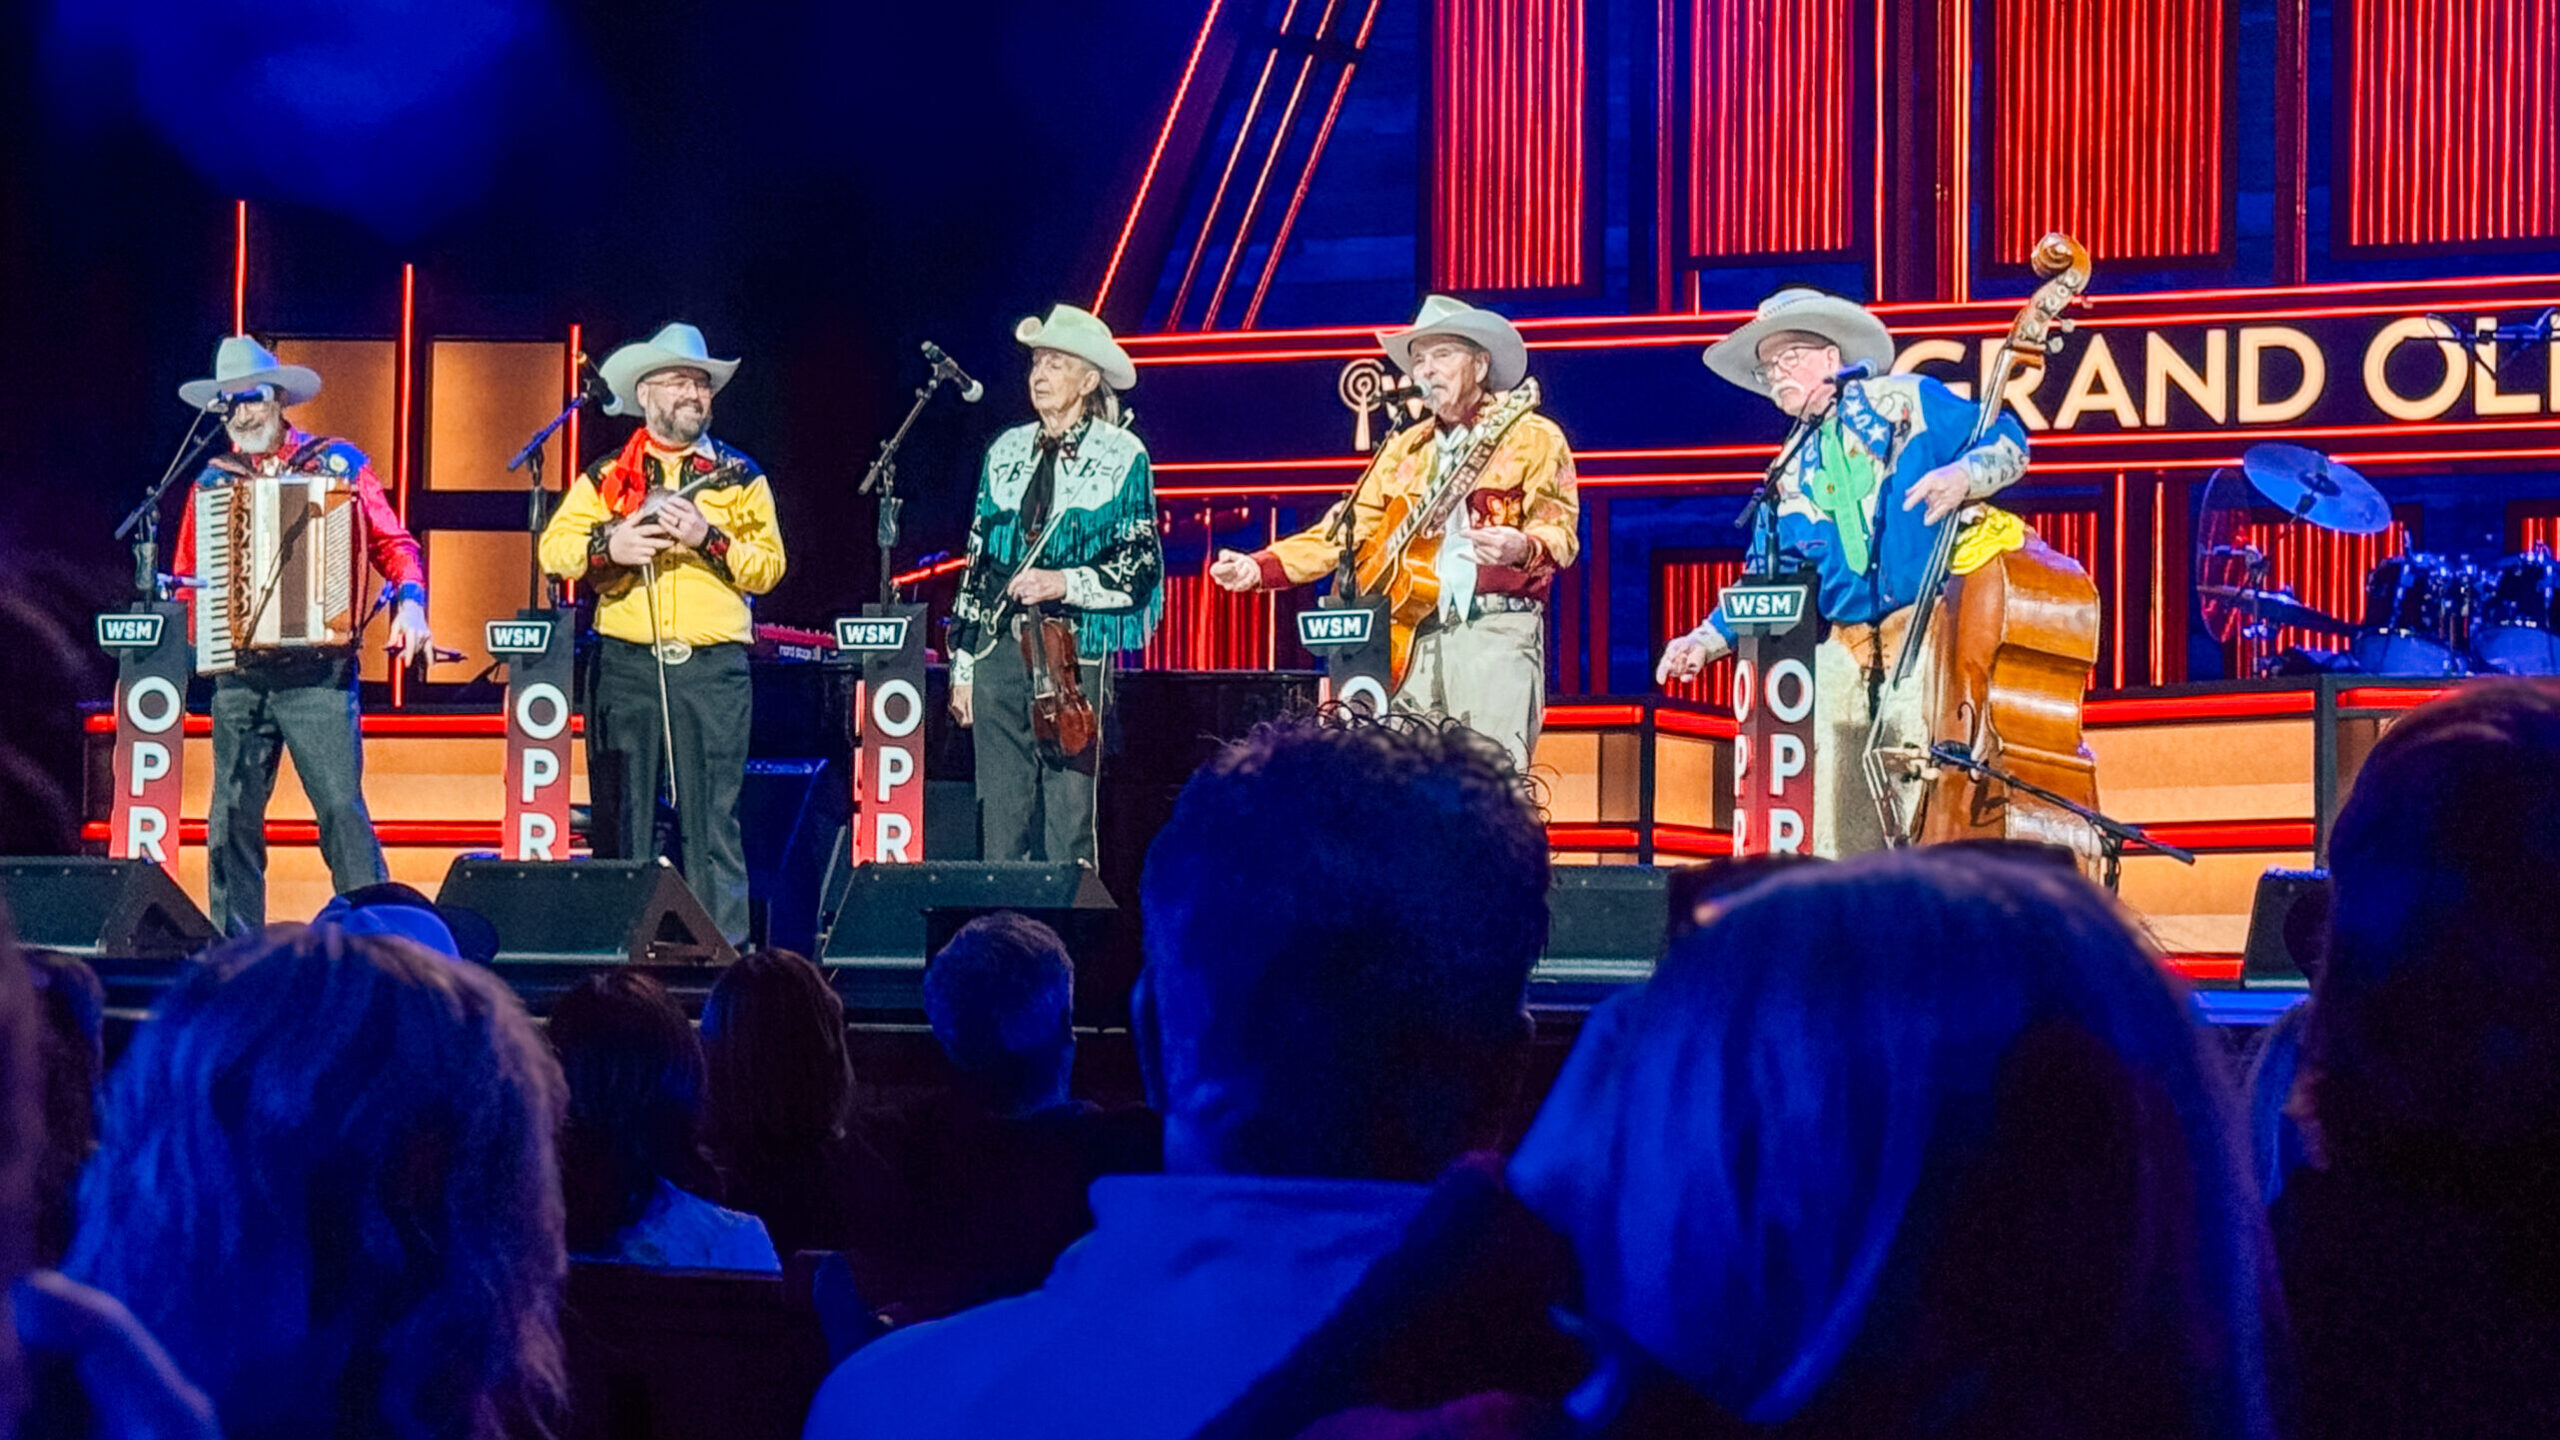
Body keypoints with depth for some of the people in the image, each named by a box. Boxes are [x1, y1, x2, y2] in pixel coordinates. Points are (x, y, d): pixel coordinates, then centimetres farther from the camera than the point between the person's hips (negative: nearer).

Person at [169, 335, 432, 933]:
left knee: (342, 807, -10)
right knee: (232, 817, 3)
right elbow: (186, 580, 19)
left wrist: (410, 603, -15)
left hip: (318, 672, -3)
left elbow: (393, 544, 3)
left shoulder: (339, 463, 6)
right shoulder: (213, 482, 14)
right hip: (237, 675, 3)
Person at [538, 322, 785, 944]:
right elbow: (553, 549, 3)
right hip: (627, 664, 1)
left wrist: (710, 539, -13)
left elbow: (768, 566, 2)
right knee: (624, 816, 1)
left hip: (713, 666, -1)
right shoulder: (606, 477, 13)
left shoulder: (740, 477, 12)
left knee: (714, 816, -5)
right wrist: (608, 546, -14)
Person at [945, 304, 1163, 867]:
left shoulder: (1121, 456, 2)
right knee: (1000, 816, 4)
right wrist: (962, 663, 13)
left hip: (1073, 654, -4)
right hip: (998, 649, 4)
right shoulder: (1006, 452, 16)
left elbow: (1140, 566, -1)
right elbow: (977, 562, 17)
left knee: (1068, 819, -6)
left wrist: (1064, 583, -15)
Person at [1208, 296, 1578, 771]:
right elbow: (1344, 531, 20)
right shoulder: (1404, 451, 21)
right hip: (1413, 639, 6)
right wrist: (1259, 568, 8)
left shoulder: (1532, 438, 4)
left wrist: (1522, 549, -29)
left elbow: (1560, 528, -5)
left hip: (1494, 630, -5)